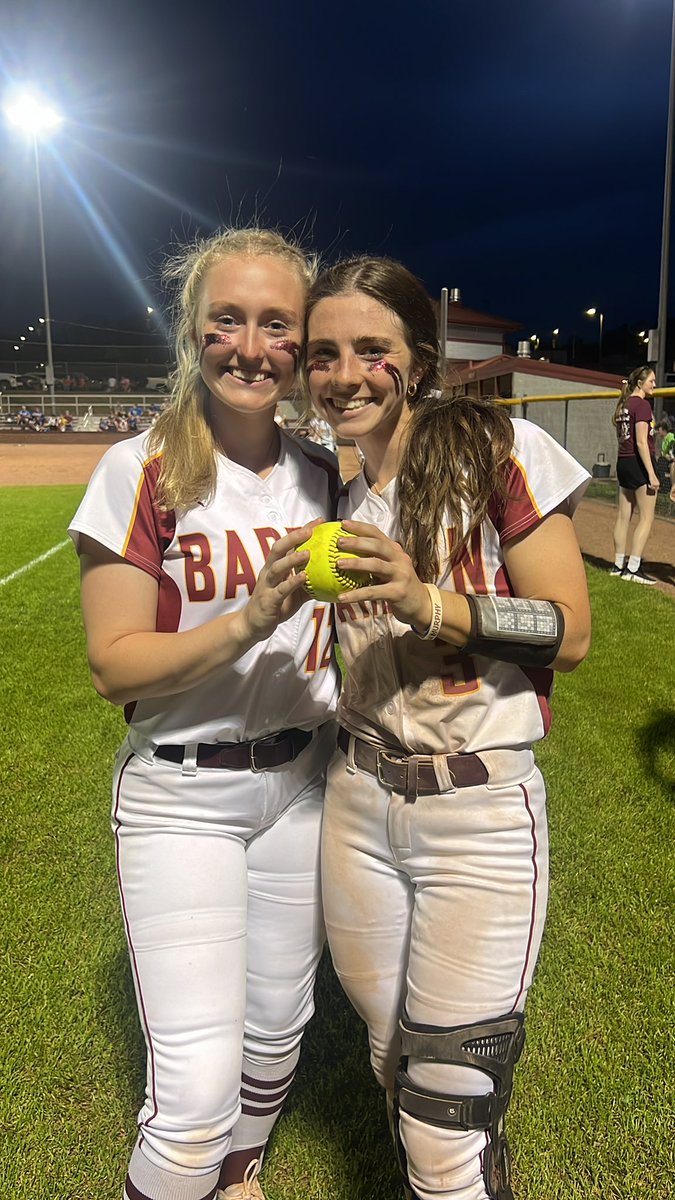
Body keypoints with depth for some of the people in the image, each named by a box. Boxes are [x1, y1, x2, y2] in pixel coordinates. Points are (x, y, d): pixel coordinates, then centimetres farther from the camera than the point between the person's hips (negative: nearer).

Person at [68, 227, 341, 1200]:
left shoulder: (323, 477, 4)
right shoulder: (141, 473, -11)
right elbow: (114, 665, -14)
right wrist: (250, 621, -26)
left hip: (301, 783, 5)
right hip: (180, 796, -4)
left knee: (277, 1027, 20)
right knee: (197, 1090, -7)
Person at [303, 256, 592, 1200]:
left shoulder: (499, 451, -9)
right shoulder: (340, 495, 9)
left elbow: (570, 634, -12)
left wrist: (428, 600, -23)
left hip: (479, 812, -5)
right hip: (357, 804, 6)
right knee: (396, 1070, 20)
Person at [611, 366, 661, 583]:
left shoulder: (622, 405, 13)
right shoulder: (642, 405, -12)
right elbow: (641, 442, -19)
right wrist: (652, 474, -19)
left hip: (623, 463, 9)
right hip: (640, 462, -9)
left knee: (623, 516, 11)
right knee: (646, 518, -3)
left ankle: (619, 565, 16)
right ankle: (633, 568, -6)